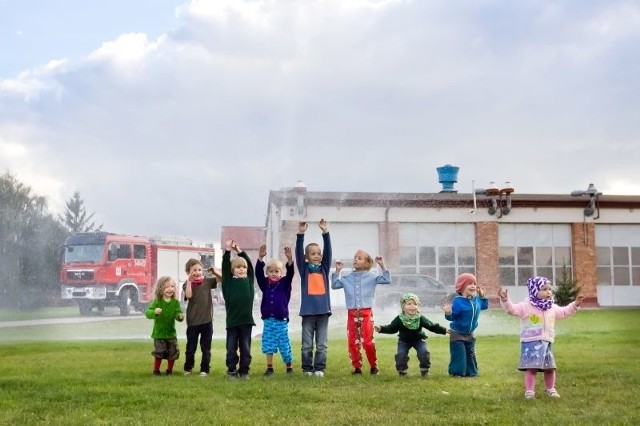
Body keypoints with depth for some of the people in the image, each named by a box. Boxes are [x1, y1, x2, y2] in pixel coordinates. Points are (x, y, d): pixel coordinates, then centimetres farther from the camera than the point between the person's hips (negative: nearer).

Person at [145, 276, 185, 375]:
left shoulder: (175, 302, -2)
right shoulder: (157, 302, -9)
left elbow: (177, 313, -12)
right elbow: (148, 312, -17)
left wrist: (180, 316, -36)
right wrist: (154, 312, -39)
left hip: (171, 333, 3)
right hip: (158, 333, -3)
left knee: (173, 353, 6)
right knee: (159, 353, -2)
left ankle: (169, 370, 25)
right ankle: (156, 370, 15)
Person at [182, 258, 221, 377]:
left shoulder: (207, 281, 1)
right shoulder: (187, 284, -6)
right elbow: (188, 295, -23)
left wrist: (214, 272, -19)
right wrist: (189, 281, -24)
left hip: (207, 320, 1)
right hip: (193, 321, -1)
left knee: (206, 347, 6)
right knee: (191, 347, 9)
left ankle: (205, 369, 15)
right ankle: (188, 368, 25)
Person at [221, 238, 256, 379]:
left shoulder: (249, 280, 7)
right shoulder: (229, 282, 2)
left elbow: (250, 264, 8)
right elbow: (225, 267, -6)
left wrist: (240, 251, 6)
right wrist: (227, 250, -11)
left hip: (246, 319, 2)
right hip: (232, 320, -2)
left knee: (245, 348, 7)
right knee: (231, 348, 4)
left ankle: (244, 371, 16)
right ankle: (231, 370, 14)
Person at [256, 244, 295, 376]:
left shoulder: (284, 283, -1)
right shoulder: (265, 283, 4)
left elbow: (290, 274, -16)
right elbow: (258, 273, -8)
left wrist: (290, 260, -32)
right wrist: (260, 258, -21)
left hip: (281, 320, -2)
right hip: (268, 320, 2)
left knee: (284, 345, 2)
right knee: (268, 344, 5)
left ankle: (289, 366, 17)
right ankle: (269, 367, 14)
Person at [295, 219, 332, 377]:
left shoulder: (324, 268, 9)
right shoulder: (304, 269, 4)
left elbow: (328, 251, -1)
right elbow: (298, 252, -7)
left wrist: (325, 232, -10)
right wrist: (301, 234, -18)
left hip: (323, 311, 2)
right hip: (308, 311, -1)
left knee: (322, 345, 5)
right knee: (307, 345, 4)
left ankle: (319, 369, 11)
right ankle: (307, 369, 12)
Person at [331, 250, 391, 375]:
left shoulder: (371, 276, 3)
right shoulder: (347, 278, 12)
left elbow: (387, 280, -3)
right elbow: (335, 285, 14)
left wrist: (382, 265, -9)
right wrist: (337, 271, 8)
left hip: (366, 312, -3)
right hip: (352, 313, 3)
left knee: (368, 341, -6)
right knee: (352, 342, 2)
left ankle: (373, 366, 10)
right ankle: (357, 367, 12)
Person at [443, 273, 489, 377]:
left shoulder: (476, 299, -1)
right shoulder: (458, 301, -23)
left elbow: (485, 306, 19)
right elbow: (452, 316, -24)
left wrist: (482, 296, 9)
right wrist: (448, 313, -45)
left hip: (469, 334, 7)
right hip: (457, 334, -7)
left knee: (471, 354, 14)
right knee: (459, 354, -6)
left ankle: (471, 372, 25)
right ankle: (457, 372, 6)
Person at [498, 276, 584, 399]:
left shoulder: (552, 308, 11)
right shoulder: (526, 306, -9)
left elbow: (564, 312, 28)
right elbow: (512, 309, -18)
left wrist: (575, 305, 24)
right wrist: (505, 299, -34)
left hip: (547, 342, 6)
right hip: (531, 343, -6)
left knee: (550, 367, 10)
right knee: (531, 368, -7)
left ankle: (550, 389, 27)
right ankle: (529, 391, 1)